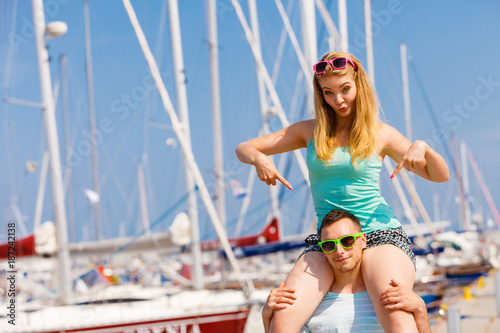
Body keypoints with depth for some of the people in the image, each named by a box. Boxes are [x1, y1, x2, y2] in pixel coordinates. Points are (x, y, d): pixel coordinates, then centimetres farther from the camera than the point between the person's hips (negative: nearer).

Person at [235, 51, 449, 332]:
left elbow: (440, 175, 11)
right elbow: (243, 148, 14)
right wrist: (259, 158, -11)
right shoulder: (310, 132, 12)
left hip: (380, 234, -2)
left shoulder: (381, 134, 6)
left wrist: (422, 147, -11)